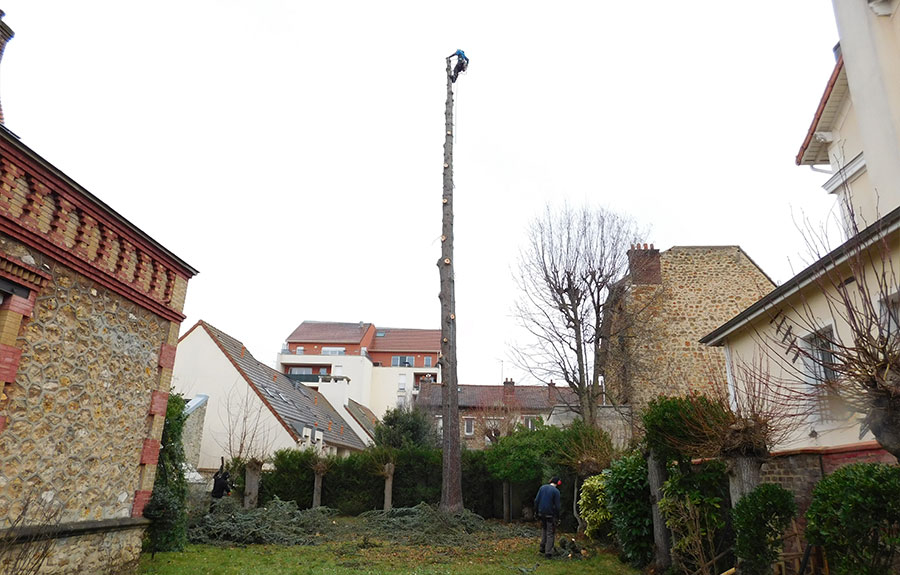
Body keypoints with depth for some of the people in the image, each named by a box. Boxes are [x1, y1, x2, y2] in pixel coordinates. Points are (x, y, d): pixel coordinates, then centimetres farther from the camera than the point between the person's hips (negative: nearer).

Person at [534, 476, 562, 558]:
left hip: (541, 513, 5)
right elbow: (557, 506, -10)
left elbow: (536, 500, 4)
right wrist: (557, 518, -2)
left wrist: (536, 511, 12)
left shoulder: (542, 487, 4)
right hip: (550, 514, -5)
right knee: (550, 533, 4)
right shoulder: (556, 491, -11)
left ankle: (542, 547, 23)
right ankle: (548, 552, 4)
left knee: (543, 529, 24)